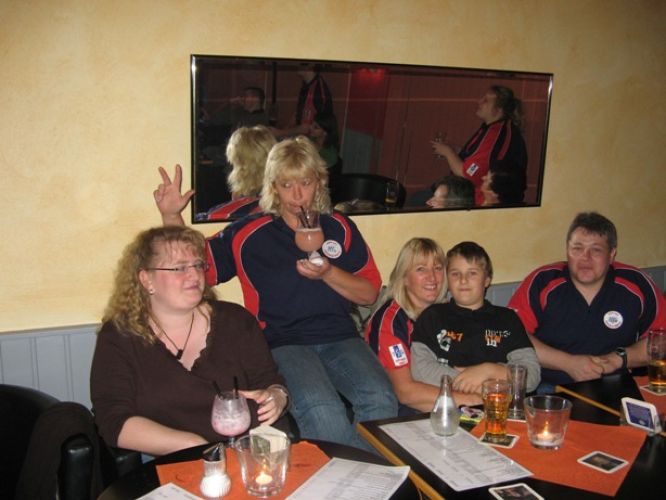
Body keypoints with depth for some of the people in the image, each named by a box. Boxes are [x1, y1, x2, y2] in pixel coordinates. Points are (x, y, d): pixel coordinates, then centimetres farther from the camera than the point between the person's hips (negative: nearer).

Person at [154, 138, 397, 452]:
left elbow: (369, 293, 11)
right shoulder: (250, 233, 7)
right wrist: (171, 216, -4)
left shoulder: (339, 228, 12)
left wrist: (327, 274, -7)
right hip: (283, 341, -2)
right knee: (320, 409, -32)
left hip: (340, 337, 3)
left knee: (381, 401, -26)